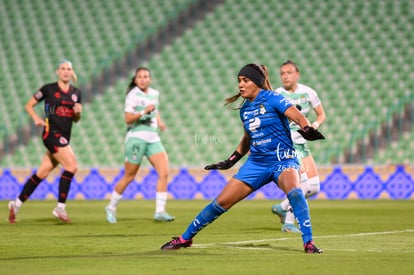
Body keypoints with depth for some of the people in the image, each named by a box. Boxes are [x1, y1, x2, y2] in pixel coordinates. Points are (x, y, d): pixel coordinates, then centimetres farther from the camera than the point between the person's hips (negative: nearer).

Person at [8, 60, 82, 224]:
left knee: (42, 173, 8)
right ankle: (60, 208, -12)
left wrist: (78, 112, -4)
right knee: (71, 166, -19)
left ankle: (17, 204, 18)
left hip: (65, 137, 6)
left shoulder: (76, 93, 12)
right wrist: (36, 118, -11)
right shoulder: (48, 89, -2)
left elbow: (75, 120, 18)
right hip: (52, 132, -6)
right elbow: (29, 105, 6)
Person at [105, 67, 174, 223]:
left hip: (153, 139, 6)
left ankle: (160, 211, -9)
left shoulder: (155, 93, 12)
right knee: (129, 177, 1)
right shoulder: (133, 95, -7)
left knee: (164, 173, -11)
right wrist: (144, 112, -25)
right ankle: (111, 208, 20)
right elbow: (128, 119, -14)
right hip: (136, 138, -6)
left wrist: (159, 121, 15)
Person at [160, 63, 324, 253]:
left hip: (282, 161, -6)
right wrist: (231, 160, 25)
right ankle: (185, 238, 17)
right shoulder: (245, 109, 9)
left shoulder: (272, 99, -10)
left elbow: (298, 116, -24)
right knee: (222, 201, 4)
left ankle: (308, 243, -33)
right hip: (256, 163, 6)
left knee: (294, 191, -37)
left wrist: (307, 129, -45)